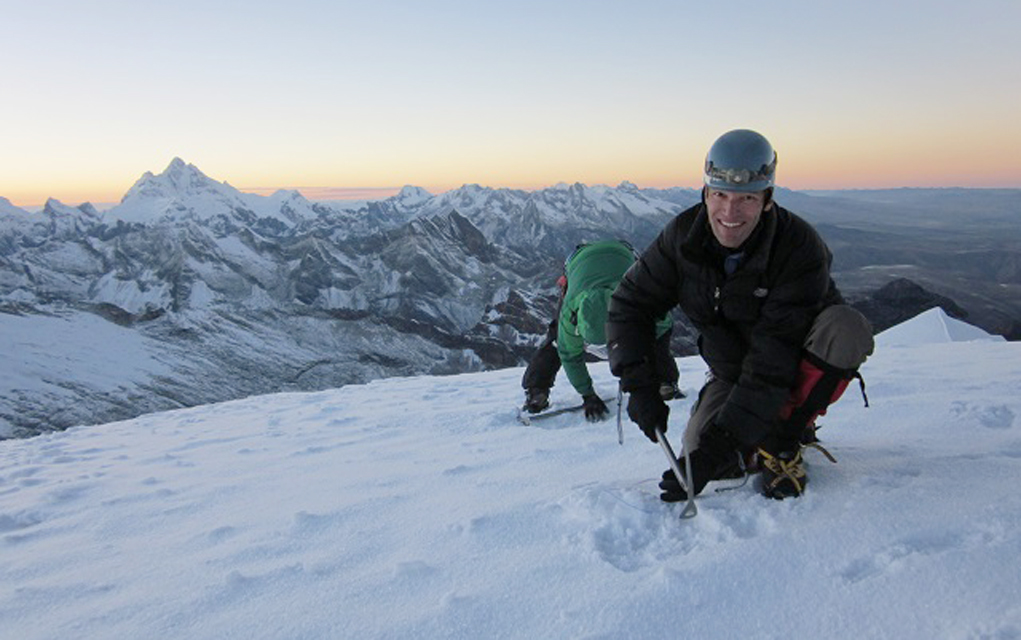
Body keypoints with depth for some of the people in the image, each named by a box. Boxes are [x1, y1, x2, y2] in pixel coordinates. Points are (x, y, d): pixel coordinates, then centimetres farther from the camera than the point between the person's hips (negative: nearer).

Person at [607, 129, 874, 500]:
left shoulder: (800, 248, -29)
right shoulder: (684, 235, -16)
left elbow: (774, 361, -33)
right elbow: (630, 305, -10)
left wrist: (724, 437, -38)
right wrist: (639, 386, -23)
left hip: (801, 363, -2)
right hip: (731, 371, 3)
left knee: (846, 326, -34)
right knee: (700, 453, -19)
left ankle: (784, 440, -16)